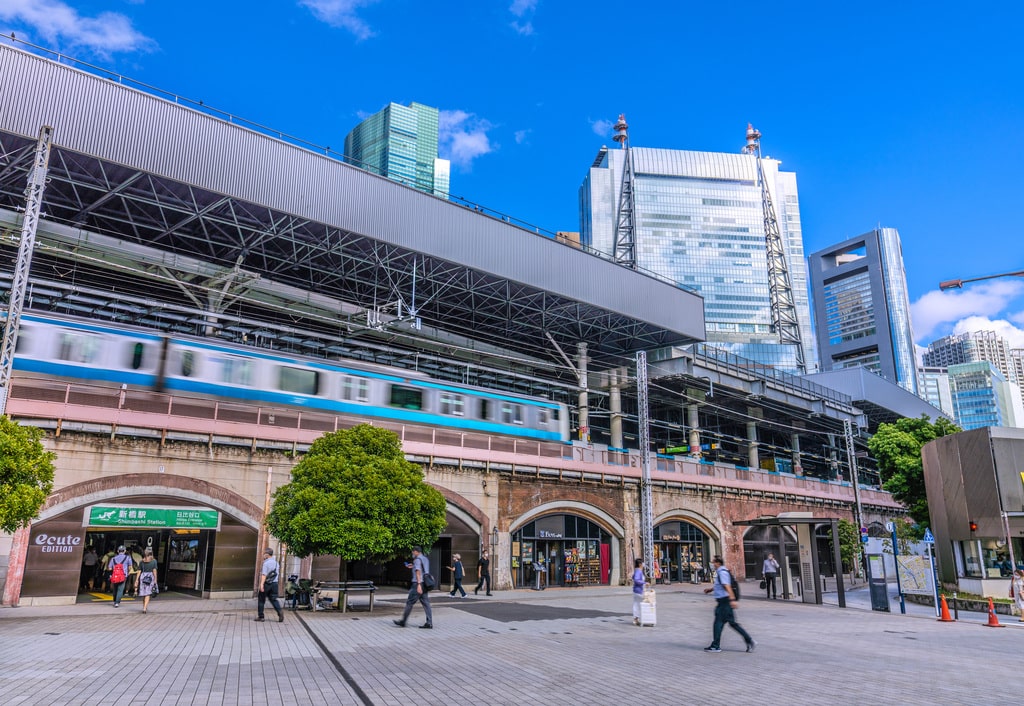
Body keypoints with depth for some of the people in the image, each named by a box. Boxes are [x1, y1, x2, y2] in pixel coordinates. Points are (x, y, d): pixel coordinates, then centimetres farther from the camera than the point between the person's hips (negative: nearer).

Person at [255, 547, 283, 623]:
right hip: (275, 583, 6)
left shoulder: (266, 563, -11)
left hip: (266, 583, -6)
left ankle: (260, 617, 12)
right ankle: (280, 612, -13)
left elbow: (264, 574, -21)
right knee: (273, 599, 8)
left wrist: (261, 584, -27)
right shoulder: (276, 563, 12)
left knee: (261, 600, 8)